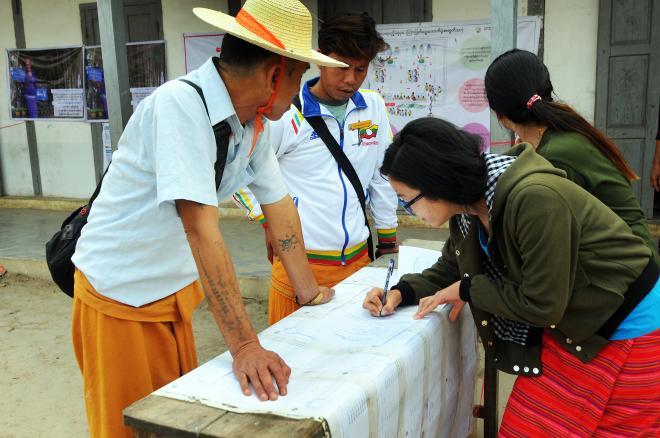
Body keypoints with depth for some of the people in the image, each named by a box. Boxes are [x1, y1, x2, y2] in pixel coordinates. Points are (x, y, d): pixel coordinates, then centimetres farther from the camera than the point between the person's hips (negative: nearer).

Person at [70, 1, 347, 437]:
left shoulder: (254, 123, -4)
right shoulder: (181, 105, -28)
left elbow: (280, 205, 6)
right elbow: (202, 229, -33)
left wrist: (310, 292, 12)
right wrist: (245, 346, -32)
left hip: (174, 288, 7)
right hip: (120, 294, -7)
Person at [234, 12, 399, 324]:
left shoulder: (374, 107, 5)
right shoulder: (287, 115, -9)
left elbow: (382, 178, 12)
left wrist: (388, 240, 16)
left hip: (359, 259, 5)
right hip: (300, 263, -4)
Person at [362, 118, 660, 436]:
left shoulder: (535, 198, -33)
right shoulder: (467, 208, -7)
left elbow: (542, 304, -27)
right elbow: (449, 270, 11)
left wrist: (468, 290, -16)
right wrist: (401, 292, -6)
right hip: (566, 327, 7)